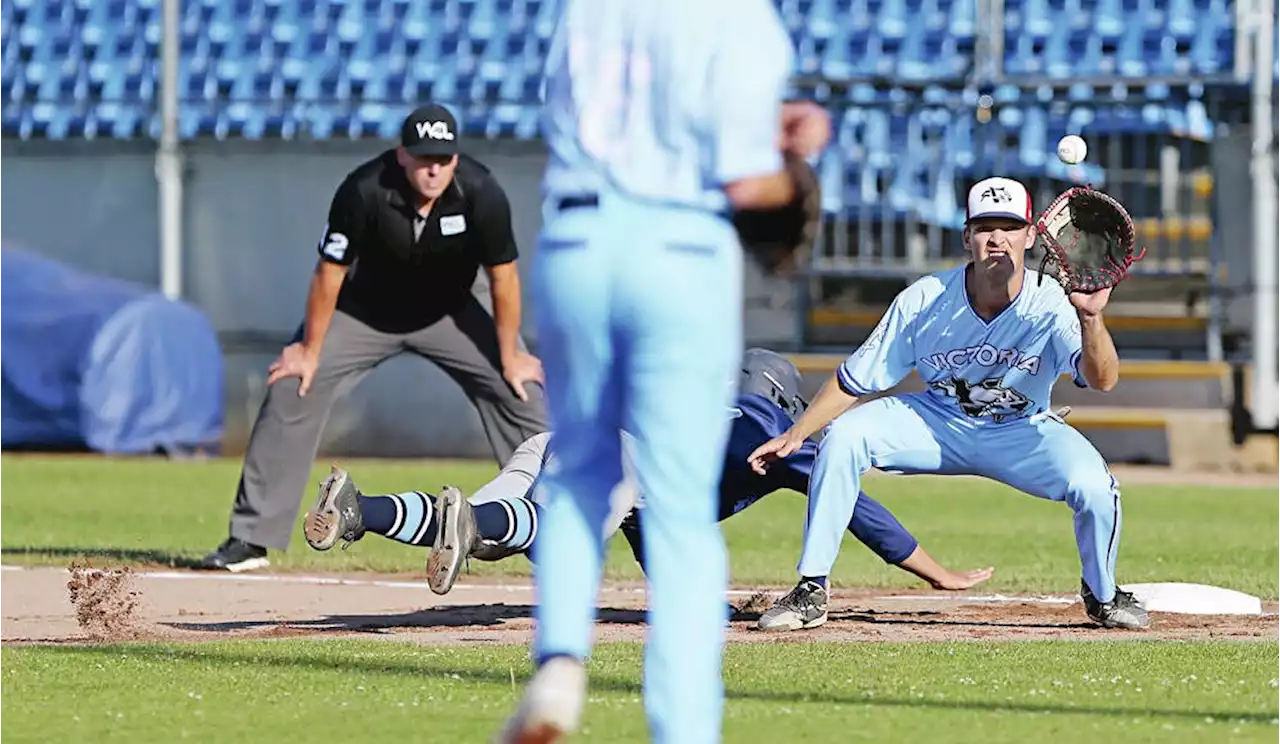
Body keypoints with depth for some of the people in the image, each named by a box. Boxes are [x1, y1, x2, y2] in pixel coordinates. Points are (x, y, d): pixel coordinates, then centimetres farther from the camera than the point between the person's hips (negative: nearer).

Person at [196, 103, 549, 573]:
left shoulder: (482, 194, -30)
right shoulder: (363, 191, -32)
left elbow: (502, 275, -17)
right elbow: (330, 271, -19)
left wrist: (509, 355, -11)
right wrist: (310, 350, -11)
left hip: (453, 310, 1)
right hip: (367, 311, -1)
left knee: (521, 392, -11)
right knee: (291, 390, -9)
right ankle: (251, 539, -2)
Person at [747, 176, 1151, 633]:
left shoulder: (1051, 304, -23)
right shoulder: (924, 302, -19)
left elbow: (1102, 380, -38)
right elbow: (854, 380, -9)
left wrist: (1090, 318, -56)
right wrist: (795, 435, -14)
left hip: (1019, 432, -1)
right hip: (937, 423, 1)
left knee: (1093, 484, -29)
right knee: (842, 436, -24)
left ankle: (1102, 595, 5)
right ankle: (811, 592, -13)